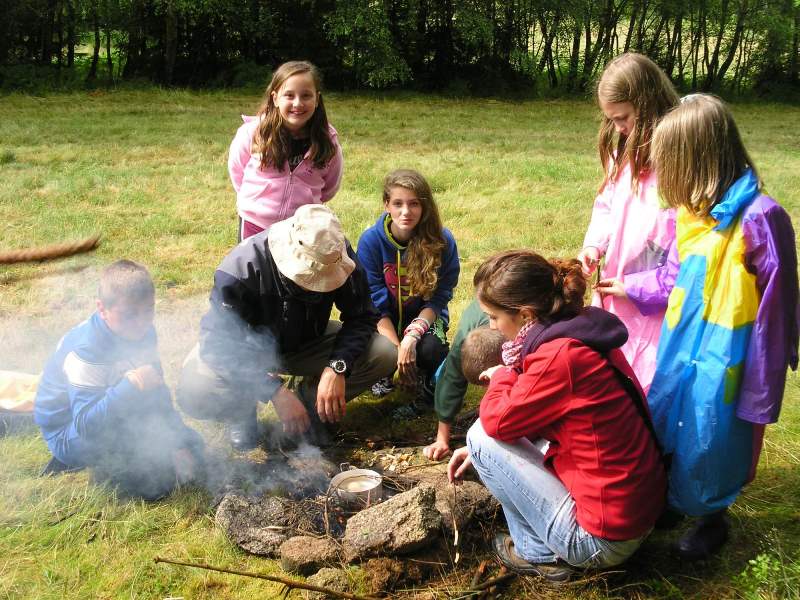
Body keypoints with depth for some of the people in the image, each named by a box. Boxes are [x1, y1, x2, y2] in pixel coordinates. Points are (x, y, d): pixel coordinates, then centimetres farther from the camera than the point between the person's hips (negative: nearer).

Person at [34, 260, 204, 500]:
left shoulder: (143, 333, -7)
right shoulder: (86, 350, -30)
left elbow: (157, 391, 2)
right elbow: (86, 423, -36)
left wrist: (179, 446, -2)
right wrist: (130, 386, -49)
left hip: (115, 416, 8)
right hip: (70, 433, -7)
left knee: (191, 455, -1)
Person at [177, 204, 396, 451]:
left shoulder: (336, 253, -24)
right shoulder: (240, 269, -34)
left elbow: (361, 316, -17)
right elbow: (220, 346, -32)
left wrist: (338, 367, -34)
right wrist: (276, 391, -41)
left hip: (307, 342, 3)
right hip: (251, 348, -3)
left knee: (383, 354, -21)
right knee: (195, 394, -33)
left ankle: (309, 399, 4)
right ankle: (242, 412, 4)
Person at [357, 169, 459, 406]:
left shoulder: (442, 241, -17)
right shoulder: (371, 240, -17)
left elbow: (438, 299, -12)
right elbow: (376, 302, -14)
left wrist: (412, 336, -29)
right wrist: (397, 348, -25)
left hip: (424, 317, 0)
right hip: (384, 320, 0)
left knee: (432, 350, -32)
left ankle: (425, 377, 8)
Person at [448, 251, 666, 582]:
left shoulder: (560, 356, -26)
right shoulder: (580, 329, 3)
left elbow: (496, 422, -15)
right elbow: (525, 416, 15)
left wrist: (501, 376, 2)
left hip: (604, 538, -9)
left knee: (481, 436, -5)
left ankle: (538, 552, 8)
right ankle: (541, 542, 16)